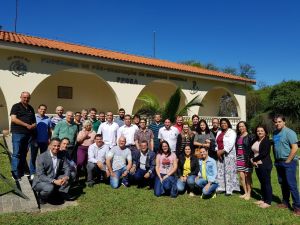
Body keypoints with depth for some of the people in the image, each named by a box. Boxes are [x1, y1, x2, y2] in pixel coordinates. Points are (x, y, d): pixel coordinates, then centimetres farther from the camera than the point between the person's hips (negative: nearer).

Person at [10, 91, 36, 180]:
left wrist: (34, 124, 0)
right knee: (16, 154, -5)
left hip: (28, 134, 6)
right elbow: (13, 119, -11)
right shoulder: (16, 106, 1)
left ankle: (22, 173, 17)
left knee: (24, 154, 10)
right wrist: (27, 125, -15)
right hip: (18, 133, -6)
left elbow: (34, 120, 24)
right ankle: (15, 174, 0)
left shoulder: (31, 108, 18)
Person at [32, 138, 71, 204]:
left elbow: (67, 168, -2)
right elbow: (40, 176, -23)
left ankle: (64, 193, 4)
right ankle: (41, 196, -2)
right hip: (40, 181, -5)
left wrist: (66, 177, -25)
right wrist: (54, 181, -34)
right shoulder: (42, 157, -20)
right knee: (49, 187, -34)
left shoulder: (61, 156, -5)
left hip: (55, 180, 5)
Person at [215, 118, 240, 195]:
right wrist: (217, 151, -1)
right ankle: (221, 187, 14)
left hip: (228, 154, -6)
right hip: (220, 154, 6)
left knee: (229, 171, -5)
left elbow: (231, 144, -13)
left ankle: (229, 190, 0)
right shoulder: (219, 132, 18)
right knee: (220, 171, 6)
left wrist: (223, 151, -15)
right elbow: (217, 142, 14)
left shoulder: (231, 132, -3)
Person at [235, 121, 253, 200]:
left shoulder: (249, 136, -6)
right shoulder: (238, 136, 13)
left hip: (247, 158, -5)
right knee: (241, 176, 7)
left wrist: (250, 158, -16)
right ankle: (245, 192, 20)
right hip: (239, 158, 5)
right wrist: (236, 157, 12)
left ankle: (249, 193, 15)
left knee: (248, 176, 2)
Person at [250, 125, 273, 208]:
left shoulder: (267, 141, -12)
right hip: (257, 165, 7)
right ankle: (263, 199, 26)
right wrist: (252, 160, -6)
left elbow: (264, 153, -19)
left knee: (267, 183, 1)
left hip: (265, 165, -7)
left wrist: (254, 159, -11)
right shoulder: (255, 140, 10)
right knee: (262, 183, 15)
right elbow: (252, 151, 11)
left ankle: (268, 202, 10)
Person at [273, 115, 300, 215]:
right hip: (278, 162, 7)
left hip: (289, 162, -7)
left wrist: (287, 161, -14)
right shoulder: (275, 133, 10)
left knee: (291, 184, -6)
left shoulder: (289, 132, -12)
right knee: (282, 183, 14)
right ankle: (285, 202, 27)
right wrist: (276, 159, 11)